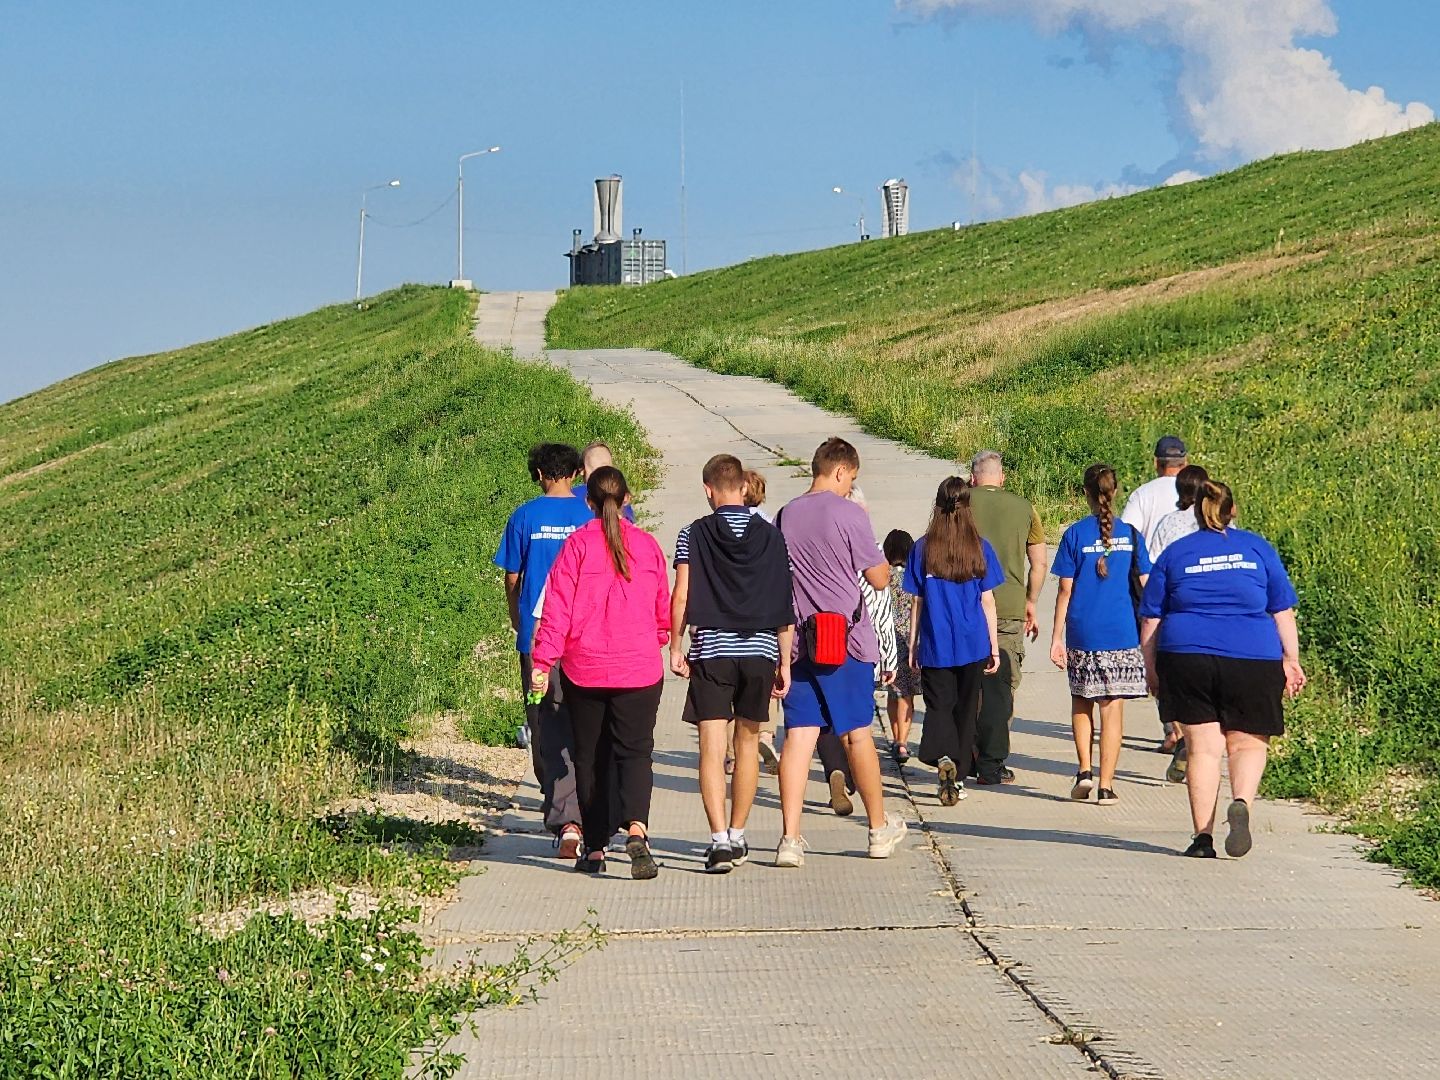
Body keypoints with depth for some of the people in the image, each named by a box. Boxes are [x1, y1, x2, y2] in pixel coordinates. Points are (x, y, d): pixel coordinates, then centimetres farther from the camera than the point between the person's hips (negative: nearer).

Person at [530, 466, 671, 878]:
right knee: (635, 751, 2)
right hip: (639, 669, 1)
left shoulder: (578, 544, -4)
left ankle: (595, 848, 12)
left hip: (584, 670, -1)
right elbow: (663, 610, 10)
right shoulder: (647, 545, 3)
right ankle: (636, 830, -23)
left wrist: (542, 661, -6)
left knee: (590, 757, 10)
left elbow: (557, 607, -8)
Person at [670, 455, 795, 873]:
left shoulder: (694, 535, -2)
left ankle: (720, 839, -17)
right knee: (748, 743, 15)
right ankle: (737, 836, 22)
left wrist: (676, 648, 4)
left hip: (710, 653, -2)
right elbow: (784, 605, 4)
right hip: (760, 651, 2)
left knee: (712, 747, -4)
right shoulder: (770, 536, 4)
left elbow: (681, 598, -6)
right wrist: (784, 662, 10)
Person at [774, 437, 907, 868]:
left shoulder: (785, 516, 8)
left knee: (798, 735, -1)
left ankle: (791, 838, -8)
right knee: (858, 735, 8)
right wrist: (882, 561, 15)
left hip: (799, 641, 4)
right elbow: (879, 578, -3)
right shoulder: (848, 514, -8)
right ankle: (880, 829, 22)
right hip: (847, 639, -4)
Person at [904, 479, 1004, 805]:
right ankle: (957, 777, 17)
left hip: (935, 644, -1)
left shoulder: (922, 548, -3)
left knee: (938, 705, 3)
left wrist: (913, 646, 8)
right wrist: (994, 647, 6)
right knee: (966, 708, 12)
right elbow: (987, 601, -1)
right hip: (973, 644, 1)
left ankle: (943, 757, -25)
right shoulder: (980, 548, -3)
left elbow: (917, 601, 0)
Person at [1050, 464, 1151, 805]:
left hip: (1083, 635, 0)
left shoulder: (1075, 534, -3)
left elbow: (1065, 590, -3)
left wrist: (1057, 637, 2)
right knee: (1113, 707, 3)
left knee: (1082, 702, 18)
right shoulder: (1130, 534, 1)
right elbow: (1145, 585, 4)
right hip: (1122, 635, 0)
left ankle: (1084, 770, 8)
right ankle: (1106, 785, 3)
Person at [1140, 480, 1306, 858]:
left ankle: (1203, 836, -1)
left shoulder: (1175, 554, 9)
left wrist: (1152, 670, 15)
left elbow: (1151, 619, 9)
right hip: (1253, 659, 0)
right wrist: (1291, 660, 13)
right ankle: (1242, 802, -18)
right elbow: (1283, 612, 9)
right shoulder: (1258, 548, 10)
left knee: (1203, 747, 3)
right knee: (1248, 743, 9)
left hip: (1187, 657, 0)